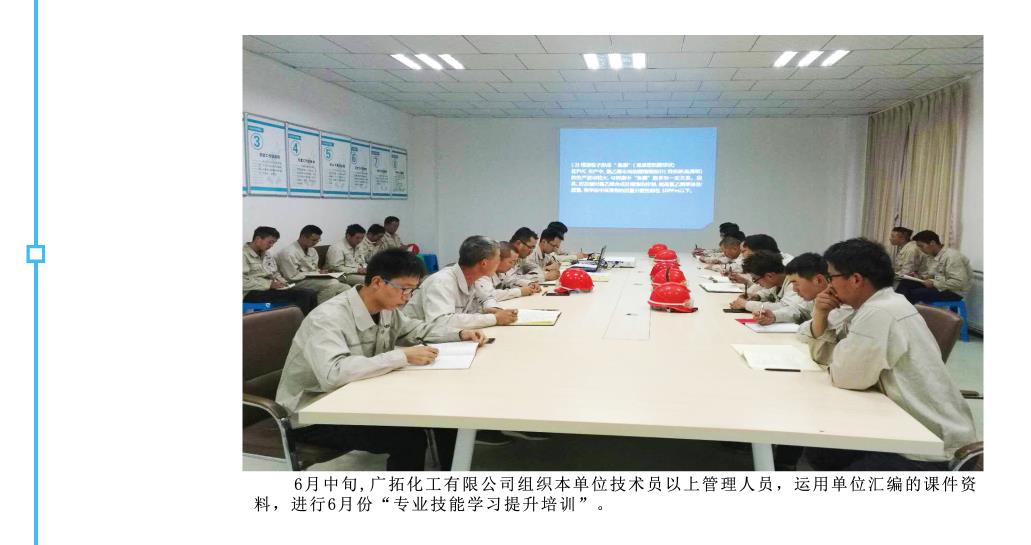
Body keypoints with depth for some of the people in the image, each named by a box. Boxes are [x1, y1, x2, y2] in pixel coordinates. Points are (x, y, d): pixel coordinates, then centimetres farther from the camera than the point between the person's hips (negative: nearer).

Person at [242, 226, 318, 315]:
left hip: (272, 288, 8)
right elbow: (243, 283, -17)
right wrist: (269, 284, -19)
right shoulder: (244, 254, -8)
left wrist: (283, 282, 4)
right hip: (252, 293, -8)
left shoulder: (267, 254, 19)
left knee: (310, 294, -15)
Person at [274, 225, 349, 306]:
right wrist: (316, 273, -14)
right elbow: (292, 277, -18)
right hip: (299, 283, -9)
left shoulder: (311, 250, 11)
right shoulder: (289, 253, -16)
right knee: (332, 284, -29)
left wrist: (320, 271, -5)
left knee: (345, 288, -6)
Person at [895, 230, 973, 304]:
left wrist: (934, 283, -21)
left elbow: (959, 283, -28)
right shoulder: (935, 256, 5)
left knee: (914, 293, -25)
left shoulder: (951, 256, -21)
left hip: (954, 292, -9)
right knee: (905, 283, -1)